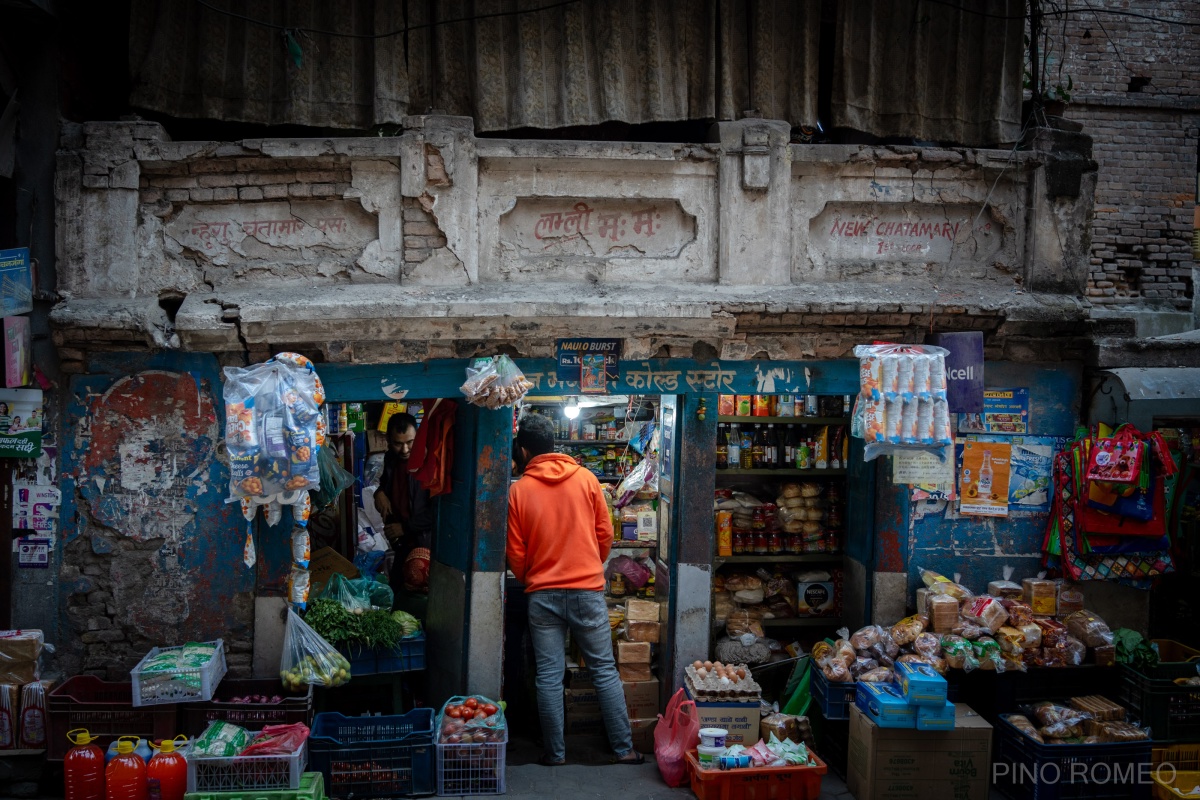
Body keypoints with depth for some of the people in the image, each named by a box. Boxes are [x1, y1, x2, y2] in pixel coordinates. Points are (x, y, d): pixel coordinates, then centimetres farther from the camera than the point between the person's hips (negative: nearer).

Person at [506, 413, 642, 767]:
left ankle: (555, 752, 13)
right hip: (588, 590, 1)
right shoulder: (585, 478, 0)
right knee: (604, 670, 8)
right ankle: (624, 749, 12)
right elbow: (605, 533, 4)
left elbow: (515, 554, 1)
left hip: (542, 595, -1)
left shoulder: (519, 490, -2)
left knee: (549, 676, 7)